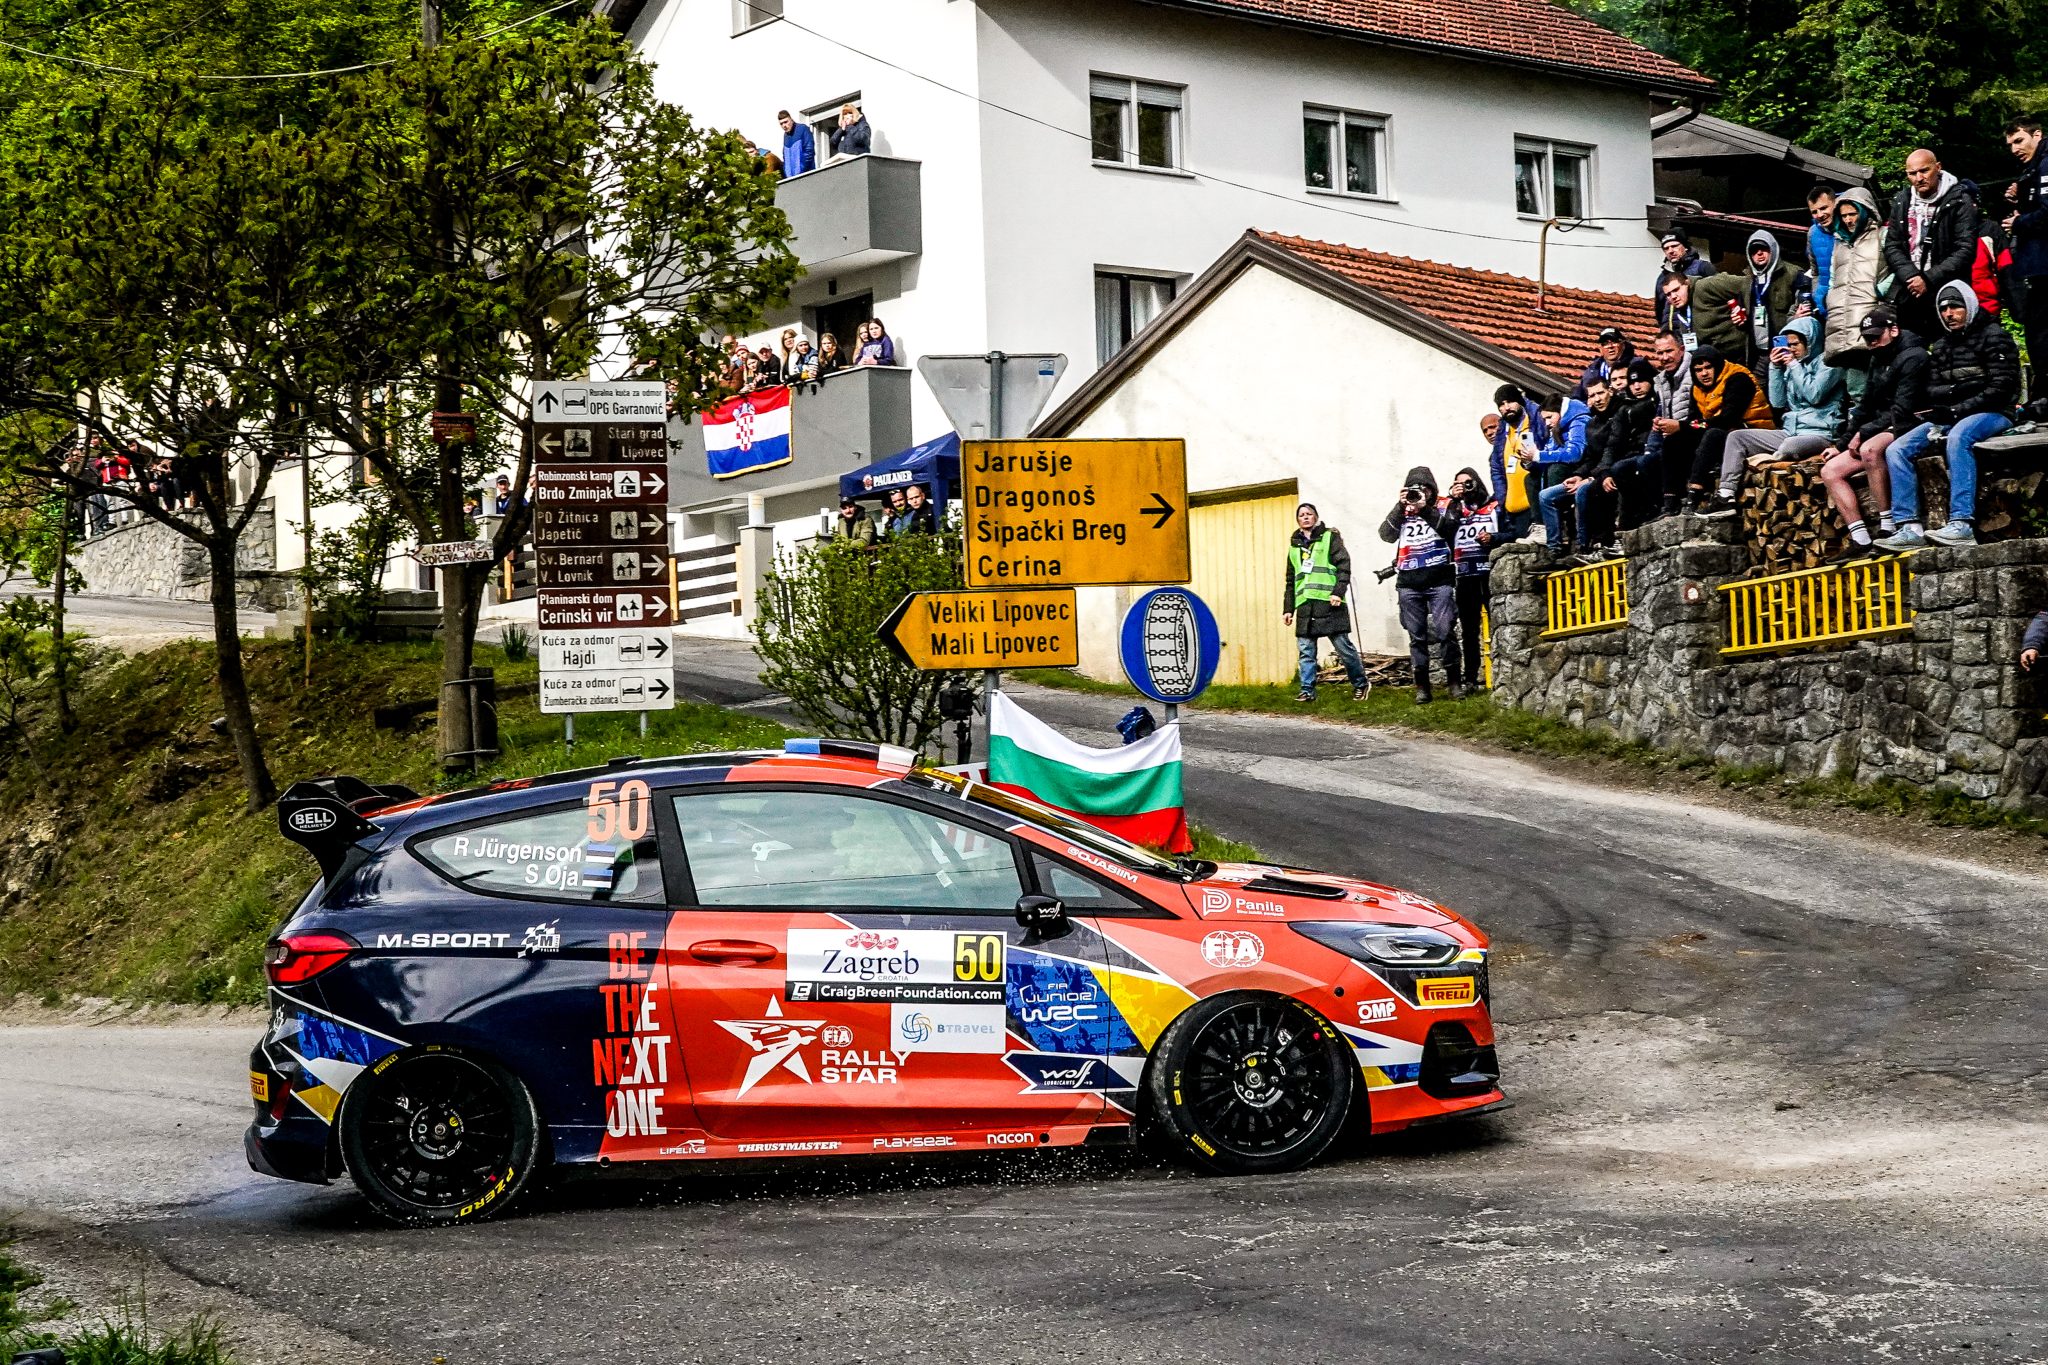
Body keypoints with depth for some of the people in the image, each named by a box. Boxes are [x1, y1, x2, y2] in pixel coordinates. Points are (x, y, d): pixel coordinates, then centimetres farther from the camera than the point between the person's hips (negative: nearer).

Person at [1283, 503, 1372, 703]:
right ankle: (1307, 691, 3)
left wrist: (1338, 592, -16)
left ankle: (1360, 685, 10)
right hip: (1305, 605, 5)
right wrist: (1288, 609, 17)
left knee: (1343, 646, -3)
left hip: (1328, 603, -5)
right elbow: (1291, 581, 24)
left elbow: (1344, 566, -4)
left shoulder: (1330, 538, 6)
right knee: (1305, 650, 0)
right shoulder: (1295, 546, 21)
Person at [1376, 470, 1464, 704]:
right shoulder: (1402, 511, 15)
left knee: (1445, 632, -9)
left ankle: (1455, 682, -2)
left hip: (1439, 581, -3)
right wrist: (1401, 507, -7)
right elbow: (1387, 535, 1)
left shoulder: (1444, 506, 9)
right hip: (1409, 584, 3)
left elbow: (1449, 528, -9)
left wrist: (1425, 508, -13)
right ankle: (1422, 687, 5)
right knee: (1417, 637, 3)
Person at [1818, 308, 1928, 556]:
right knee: (1830, 471, -2)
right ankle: (1861, 542, -13)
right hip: (1881, 432, 10)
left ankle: (1887, 526, -35)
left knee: (1870, 449, -38)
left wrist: (1863, 433, -15)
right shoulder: (1879, 361, 19)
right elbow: (1865, 407, 24)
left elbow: (1902, 412, -19)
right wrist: (1843, 445, 16)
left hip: (1908, 428, -10)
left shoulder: (1912, 357, -10)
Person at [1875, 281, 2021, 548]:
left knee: (1957, 438, -39)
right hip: (1949, 416, 7)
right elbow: (1931, 391, 13)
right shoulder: (1941, 344, 20)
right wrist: (1955, 390, -10)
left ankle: (1962, 524, -47)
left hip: (1992, 415, -7)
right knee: (1896, 450, -11)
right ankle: (1908, 527, -19)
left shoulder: (1994, 336, -1)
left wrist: (1956, 410, -17)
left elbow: (2001, 388, -11)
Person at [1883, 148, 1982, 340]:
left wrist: (1928, 280, -14)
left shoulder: (1959, 201, -2)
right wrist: (1910, 276, -8)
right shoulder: (1902, 202, 13)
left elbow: (1966, 250, -9)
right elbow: (1891, 246, 10)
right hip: (1906, 294, 4)